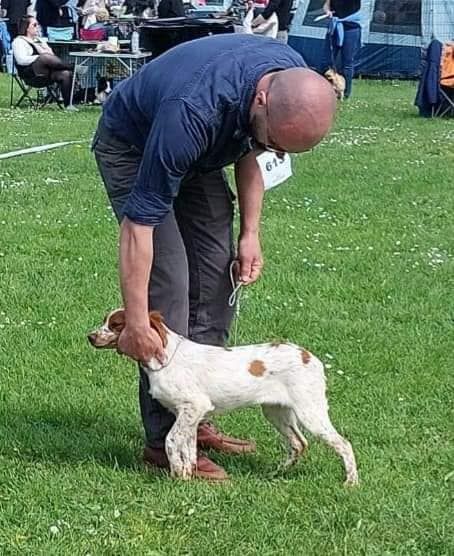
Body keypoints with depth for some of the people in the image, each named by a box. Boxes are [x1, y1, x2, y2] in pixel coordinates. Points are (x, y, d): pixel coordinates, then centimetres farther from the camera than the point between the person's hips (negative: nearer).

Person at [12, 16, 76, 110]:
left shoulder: (40, 41, 29)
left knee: (65, 74, -24)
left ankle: (68, 104, -29)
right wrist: (41, 57, -15)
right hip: (31, 73, -7)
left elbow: (51, 55, 25)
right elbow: (22, 60, -11)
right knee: (46, 57, -35)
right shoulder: (19, 41, 6)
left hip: (47, 73, 7)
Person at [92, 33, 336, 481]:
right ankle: (165, 440, -8)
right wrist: (134, 323, -35)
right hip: (132, 148, -7)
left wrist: (250, 232, -7)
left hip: (199, 154, 7)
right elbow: (139, 220, -37)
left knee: (216, 283, 2)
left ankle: (195, 420, 11)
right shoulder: (193, 111, -43)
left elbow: (249, 149, 0)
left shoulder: (295, 79, -22)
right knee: (168, 284, -15)